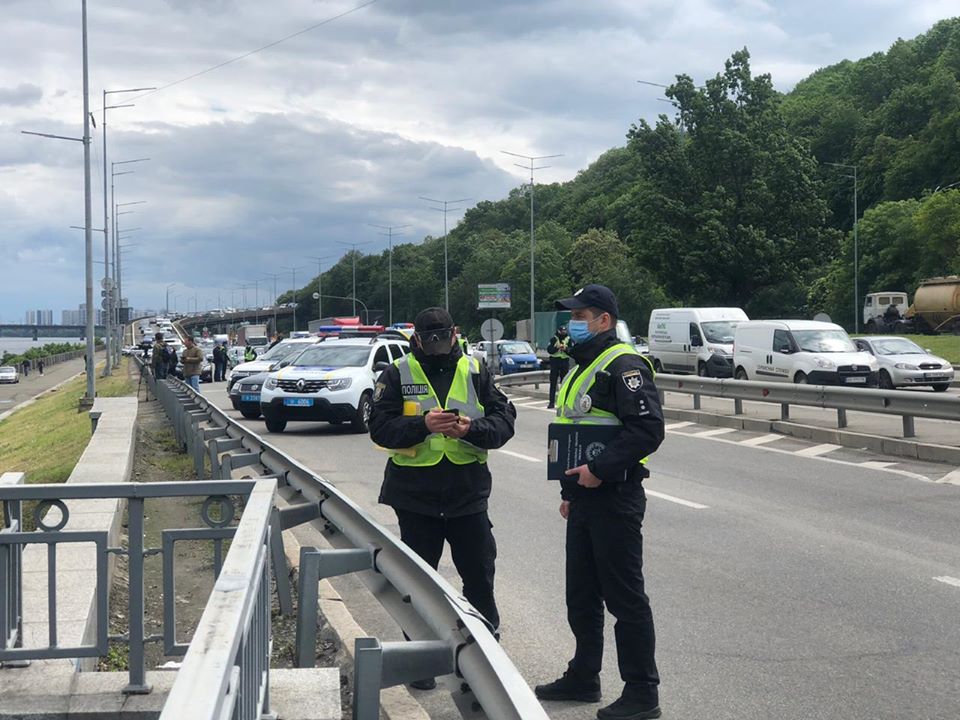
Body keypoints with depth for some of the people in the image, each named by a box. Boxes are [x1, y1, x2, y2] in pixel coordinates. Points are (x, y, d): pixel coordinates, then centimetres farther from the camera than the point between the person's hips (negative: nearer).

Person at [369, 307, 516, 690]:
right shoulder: (397, 375, -1)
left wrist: (471, 428, -21)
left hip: (468, 495, 1)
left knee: (479, 573, 7)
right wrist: (423, 424, -23)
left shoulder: (475, 372, 4)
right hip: (415, 496, -1)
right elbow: (380, 427, -8)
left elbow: (504, 419, -2)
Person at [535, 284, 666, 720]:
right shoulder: (582, 368, 18)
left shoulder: (623, 366, -15)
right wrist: (569, 491, 22)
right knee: (581, 596, 18)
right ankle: (583, 678, 31)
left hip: (615, 500, -10)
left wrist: (599, 470, -24)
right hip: (584, 501, 10)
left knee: (625, 598, -3)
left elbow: (647, 430, -25)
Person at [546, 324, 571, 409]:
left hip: (565, 362, 1)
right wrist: (557, 348, -20)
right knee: (553, 383, -1)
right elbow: (549, 350, -5)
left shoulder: (568, 339, 6)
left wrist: (566, 349, -19)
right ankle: (551, 402, 1)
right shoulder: (553, 339, 3)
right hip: (554, 361, -1)